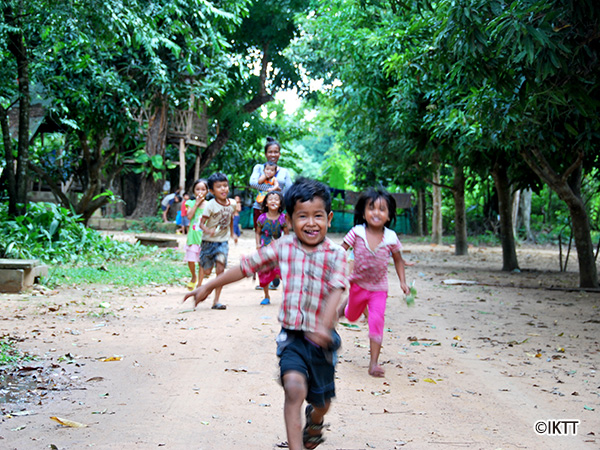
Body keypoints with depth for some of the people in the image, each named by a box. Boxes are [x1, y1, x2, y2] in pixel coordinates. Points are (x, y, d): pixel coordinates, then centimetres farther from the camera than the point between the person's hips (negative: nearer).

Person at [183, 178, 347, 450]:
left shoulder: (336, 254, -10)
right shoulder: (283, 247, -1)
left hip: (321, 338, 0)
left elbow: (335, 290, -25)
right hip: (292, 336, 0)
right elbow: (246, 267, 7)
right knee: (294, 386, -24)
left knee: (322, 400, 16)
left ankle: (314, 419, 53)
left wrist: (324, 326, -42)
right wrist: (209, 287, 11)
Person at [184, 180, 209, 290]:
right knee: (190, 260, -4)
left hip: (204, 238, 0)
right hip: (193, 237, 0)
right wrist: (197, 203, -12)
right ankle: (194, 277, 25)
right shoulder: (191, 203, 4)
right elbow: (189, 216, -12)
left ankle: (199, 285, 11)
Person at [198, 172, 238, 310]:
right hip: (209, 241, -2)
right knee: (207, 271, 1)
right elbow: (201, 223, -17)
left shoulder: (232, 203, 0)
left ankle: (216, 301, -8)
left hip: (223, 241, 3)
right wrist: (208, 231, -36)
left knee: (220, 269, -12)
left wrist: (232, 233, 23)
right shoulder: (211, 205, -15)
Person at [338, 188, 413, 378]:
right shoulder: (357, 233, -17)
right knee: (352, 317, 22)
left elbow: (398, 260, 2)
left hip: (379, 288, -1)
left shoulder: (391, 237, -14)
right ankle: (346, 305, 60)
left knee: (376, 322, -12)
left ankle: (374, 363, -5)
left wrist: (403, 281, -5)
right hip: (358, 284, 1)